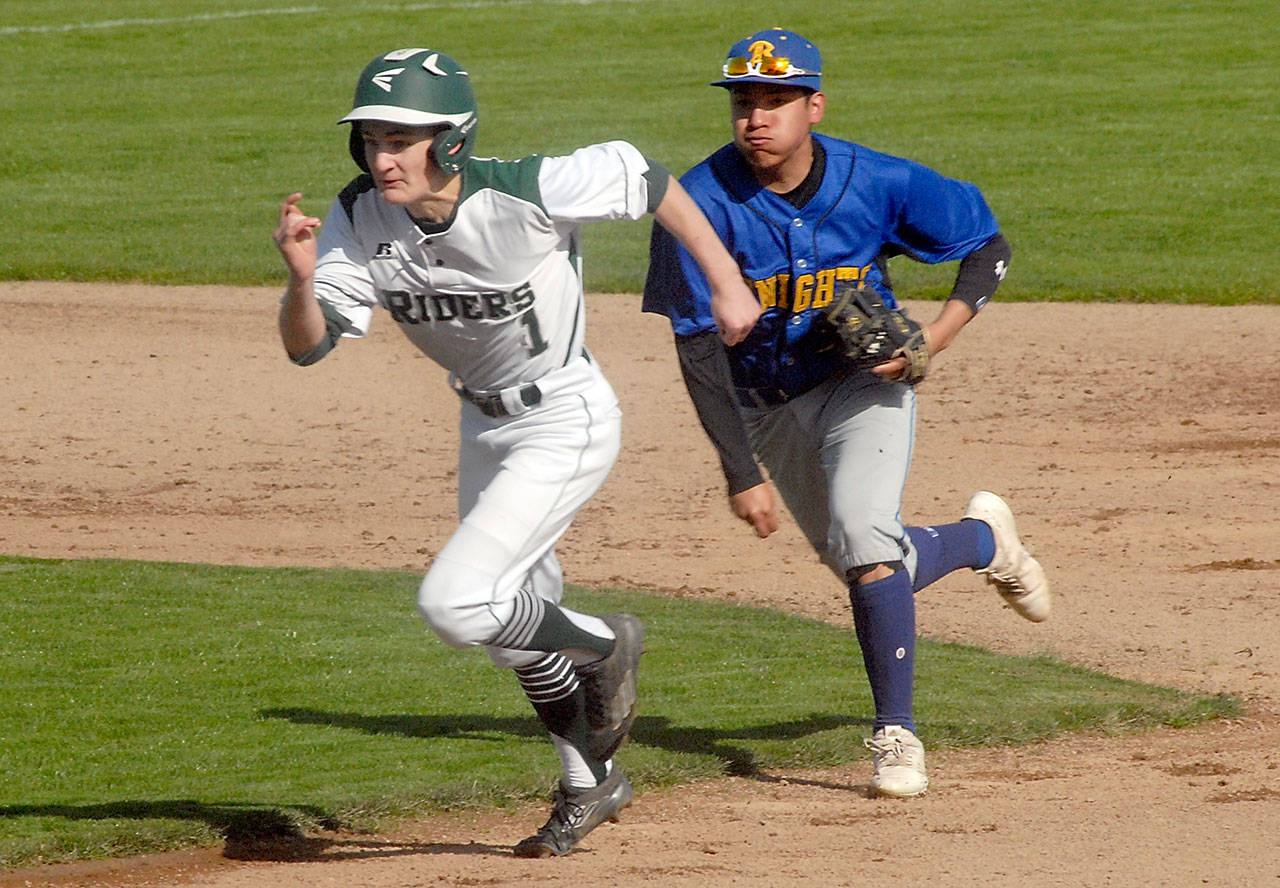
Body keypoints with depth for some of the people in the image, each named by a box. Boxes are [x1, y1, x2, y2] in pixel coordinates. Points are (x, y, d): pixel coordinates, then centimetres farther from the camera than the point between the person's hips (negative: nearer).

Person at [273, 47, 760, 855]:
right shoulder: (360, 221, -16)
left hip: (567, 422, -7)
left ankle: (605, 646, 8)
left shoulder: (527, 195, -30)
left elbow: (648, 181, -15)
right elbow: (306, 346, -17)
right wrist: (302, 277, -38)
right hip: (484, 424, 7)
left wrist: (725, 283, -8)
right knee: (518, 622, 21)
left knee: (455, 604, -20)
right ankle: (593, 785, 44)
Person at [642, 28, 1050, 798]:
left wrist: (936, 338, -22)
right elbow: (698, 349, -17)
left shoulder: (877, 183, -18)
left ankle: (897, 733, -11)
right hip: (767, 407, 2)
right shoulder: (705, 202, -20)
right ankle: (982, 540, 44)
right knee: (868, 568, 11)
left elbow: (988, 248, -4)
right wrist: (742, 473, -20)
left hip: (865, 384, -2)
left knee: (863, 539, -24)